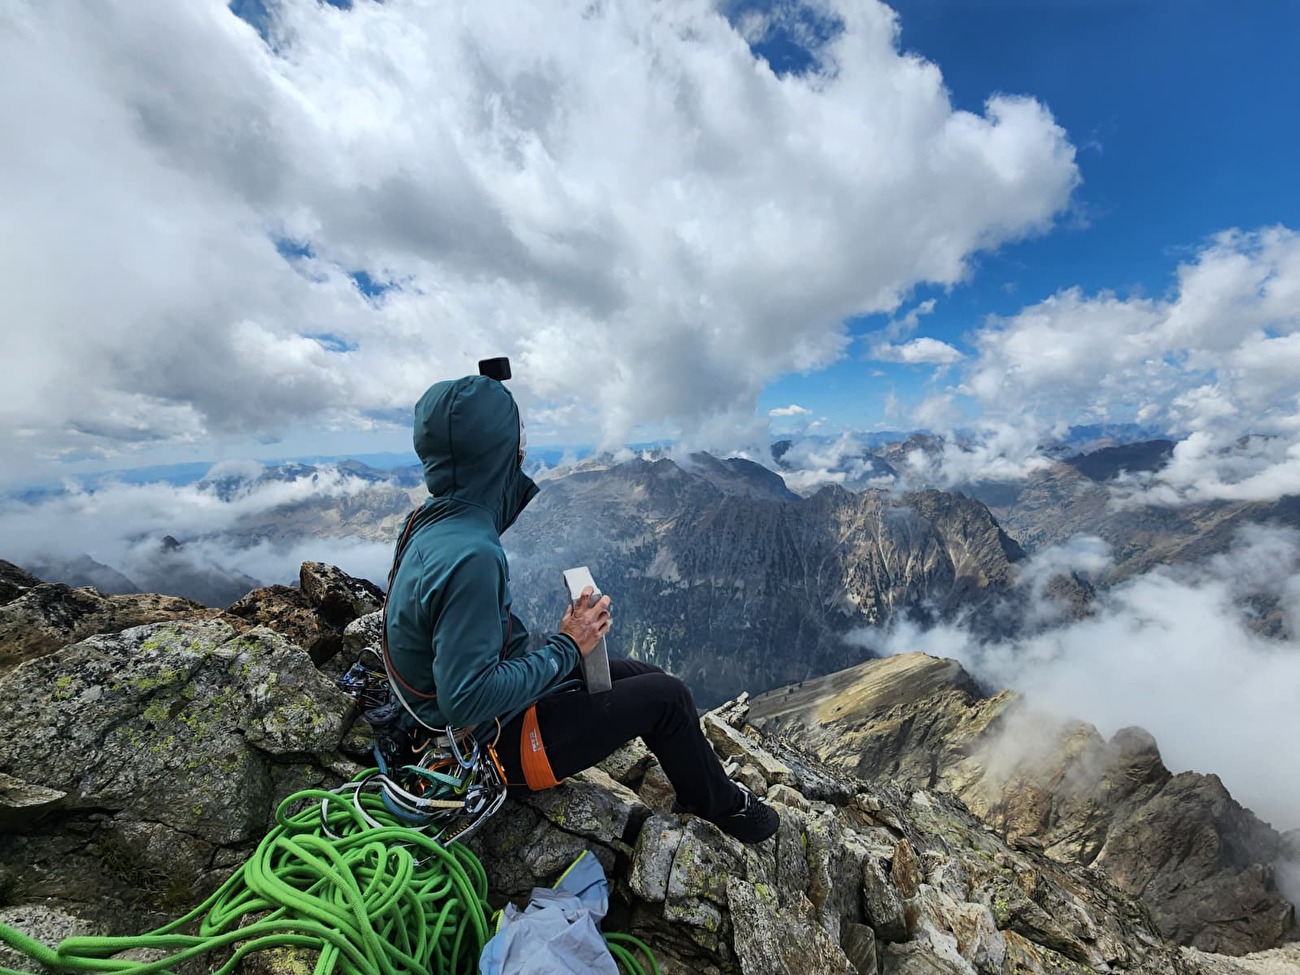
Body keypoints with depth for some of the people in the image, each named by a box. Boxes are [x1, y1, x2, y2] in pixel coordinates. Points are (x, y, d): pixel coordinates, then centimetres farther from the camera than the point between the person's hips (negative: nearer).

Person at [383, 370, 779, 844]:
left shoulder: (434, 518, -5)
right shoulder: (468, 556, -36)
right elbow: (468, 699, -34)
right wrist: (566, 647, -25)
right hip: (491, 740, -9)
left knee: (643, 676, 13)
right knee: (665, 697, -5)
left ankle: (700, 792, 35)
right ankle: (722, 805, 25)